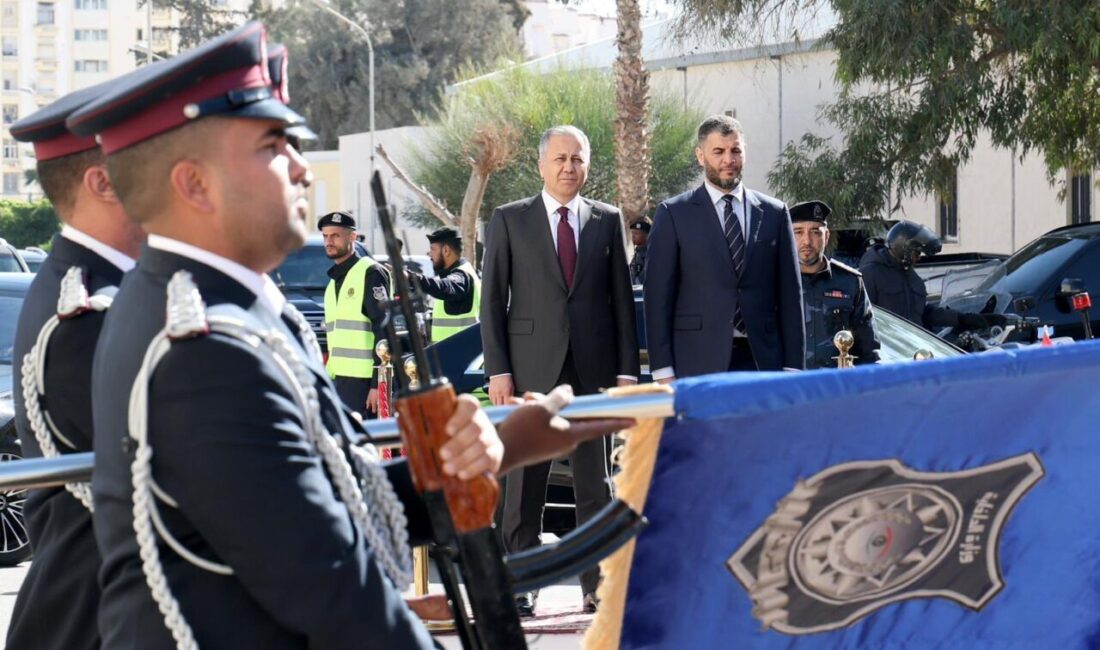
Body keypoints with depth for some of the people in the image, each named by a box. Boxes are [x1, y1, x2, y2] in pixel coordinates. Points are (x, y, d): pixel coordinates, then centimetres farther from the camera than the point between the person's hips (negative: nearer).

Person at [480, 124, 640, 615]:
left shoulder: (607, 220, 10)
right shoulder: (509, 220, 5)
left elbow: (622, 297, 9)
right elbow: (493, 299, 3)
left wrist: (626, 368, 2)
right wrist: (498, 370, -5)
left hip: (594, 367, 2)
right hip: (531, 367, -2)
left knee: (596, 481, 4)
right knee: (524, 482, -1)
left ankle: (597, 583, 10)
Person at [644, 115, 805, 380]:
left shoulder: (774, 213, 12)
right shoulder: (673, 214, 5)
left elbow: (790, 294, 11)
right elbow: (658, 295, 2)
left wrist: (793, 367, 5)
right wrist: (663, 371, -5)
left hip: (763, 359, 2)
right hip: (698, 363, -2)